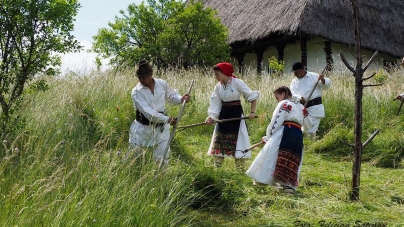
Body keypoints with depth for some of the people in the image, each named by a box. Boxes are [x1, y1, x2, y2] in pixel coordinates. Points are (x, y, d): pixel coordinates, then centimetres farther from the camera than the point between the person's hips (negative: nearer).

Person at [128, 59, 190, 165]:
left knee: (162, 157, 7)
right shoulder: (136, 92, -16)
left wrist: (181, 99, -7)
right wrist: (168, 119, -27)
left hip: (161, 127, 2)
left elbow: (172, 96, 15)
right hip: (142, 127, -2)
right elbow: (148, 112, -24)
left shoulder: (162, 84, -4)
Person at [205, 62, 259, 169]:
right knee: (219, 138, 9)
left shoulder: (237, 82, -14)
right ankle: (217, 166, 22)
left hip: (236, 112, -5)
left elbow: (253, 96, -13)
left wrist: (252, 112, -17)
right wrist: (211, 117, -10)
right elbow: (215, 103, 2)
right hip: (223, 113, 5)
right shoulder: (218, 86, 1)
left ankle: (240, 166, 13)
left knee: (237, 138, -1)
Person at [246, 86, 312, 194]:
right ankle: (290, 184, 0)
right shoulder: (301, 107, 24)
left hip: (284, 134, -8)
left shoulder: (284, 104, 2)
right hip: (298, 136, 8)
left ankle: (261, 180, -1)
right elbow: (309, 124, 26)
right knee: (292, 161, 7)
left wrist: (267, 136, 4)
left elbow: (276, 122, -5)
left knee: (271, 156, -4)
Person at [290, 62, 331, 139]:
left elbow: (327, 85, -2)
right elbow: (293, 94, -5)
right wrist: (300, 98, -26)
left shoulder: (314, 76, -2)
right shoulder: (294, 82, 10)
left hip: (315, 108, -5)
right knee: (306, 130, 16)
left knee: (311, 132, -8)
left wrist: (323, 80, -24)